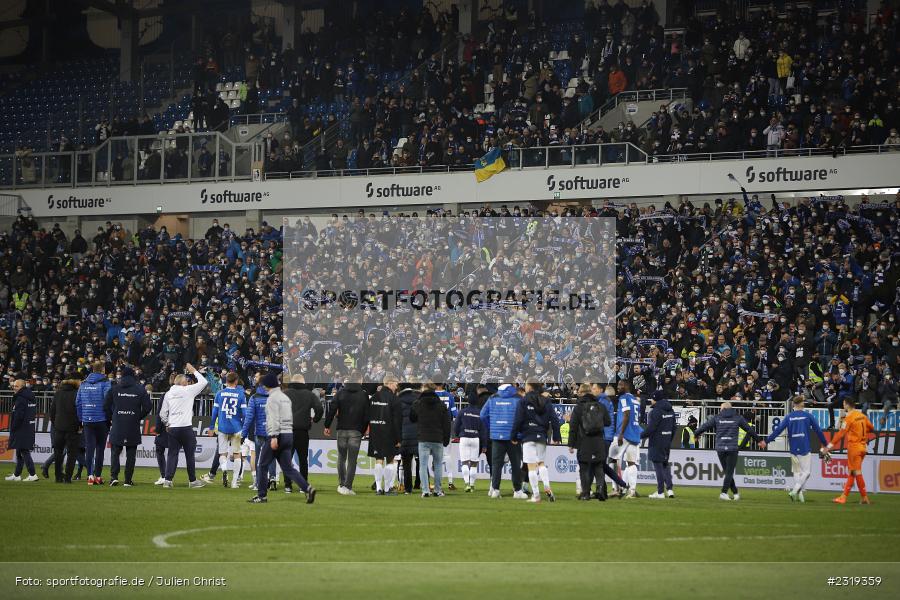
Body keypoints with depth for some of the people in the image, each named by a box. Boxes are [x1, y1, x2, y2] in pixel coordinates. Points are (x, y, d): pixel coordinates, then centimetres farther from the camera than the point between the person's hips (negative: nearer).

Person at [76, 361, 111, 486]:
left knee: (89, 448, 3)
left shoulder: (83, 384, 8)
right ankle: (98, 476, 2)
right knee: (100, 448, 3)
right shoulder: (105, 383, -6)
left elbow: (78, 402, 10)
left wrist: (81, 419, 16)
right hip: (101, 420, -3)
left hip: (87, 421, 3)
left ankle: (90, 475, -6)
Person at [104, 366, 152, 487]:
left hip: (117, 427, 0)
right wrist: (139, 417, 10)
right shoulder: (140, 389, 1)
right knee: (131, 454, 6)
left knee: (115, 453, 8)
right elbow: (148, 407, -3)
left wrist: (112, 417, 12)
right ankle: (128, 480, 4)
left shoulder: (114, 389, 1)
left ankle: (114, 476, -7)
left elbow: (106, 406, -1)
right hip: (133, 427, 0)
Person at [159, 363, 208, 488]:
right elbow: (203, 382, 4)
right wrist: (194, 371, 14)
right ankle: (192, 480, 13)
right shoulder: (188, 390, -4)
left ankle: (168, 479, -8)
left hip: (172, 428, 3)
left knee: (172, 454, 3)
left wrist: (167, 424, 23)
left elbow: (162, 413, 10)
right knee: (190, 454, 6)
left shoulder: (168, 393, 9)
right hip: (186, 427, -3)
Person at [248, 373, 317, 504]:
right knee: (288, 468, 8)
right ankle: (307, 488, -9)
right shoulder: (285, 397, 19)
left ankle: (261, 496, 7)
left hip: (277, 435, -8)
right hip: (289, 434, 8)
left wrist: (274, 437, -24)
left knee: (262, 465, 4)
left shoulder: (273, 398, -9)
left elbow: (274, 419, -19)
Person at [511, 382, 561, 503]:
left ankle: (535, 495, -4)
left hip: (528, 436, -4)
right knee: (541, 463, 19)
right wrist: (556, 436, 8)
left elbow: (518, 420, -8)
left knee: (532, 466, -2)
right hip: (542, 436, 4)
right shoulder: (546, 401, 5)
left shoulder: (524, 401, -6)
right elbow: (554, 419, 3)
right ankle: (547, 486, -1)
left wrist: (514, 436, 1)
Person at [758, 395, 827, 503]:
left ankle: (799, 494, 11)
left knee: (797, 472, 15)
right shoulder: (808, 416, 0)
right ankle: (794, 491, -16)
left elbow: (778, 430, -2)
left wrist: (766, 441, 3)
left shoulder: (788, 416, 4)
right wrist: (825, 444, 13)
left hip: (793, 448, 3)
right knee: (806, 471, 0)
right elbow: (818, 430, 2)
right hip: (804, 448, -3)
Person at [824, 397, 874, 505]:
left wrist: (830, 445, -18)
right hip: (862, 447, 8)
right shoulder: (862, 416, 9)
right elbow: (871, 428, 18)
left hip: (854, 447, -8)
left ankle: (864, 498, -4)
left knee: (857, 472, -4)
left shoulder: (849, 417, -13)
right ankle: (843, 497, 10)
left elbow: (841, 433, -18)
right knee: (851, 473, 10)